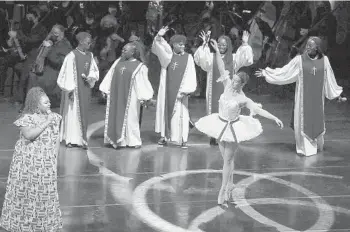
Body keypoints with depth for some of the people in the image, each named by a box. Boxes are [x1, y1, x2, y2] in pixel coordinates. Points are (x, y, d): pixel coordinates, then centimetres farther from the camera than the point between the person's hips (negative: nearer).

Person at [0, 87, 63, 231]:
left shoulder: (53, 117, 4)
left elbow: (56, 138, 9)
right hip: (28, 162, -5)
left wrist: (54, 157, 3)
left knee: (45, 192, 11)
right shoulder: (26, 118, -13)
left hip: (46, 164, 5)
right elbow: (29, 135, -30)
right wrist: (45, 123, -27)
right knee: (26, 192, 5)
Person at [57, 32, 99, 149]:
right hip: (74, 88, -6)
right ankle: (70, 139, 7)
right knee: (72, 112, 0)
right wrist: (70, 90, -15)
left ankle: (81, 139, 14)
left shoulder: (90, 55, 6)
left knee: (83, 114, 8)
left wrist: (90, 77, -7)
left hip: (85, 88, 6)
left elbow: (94, 71, 15)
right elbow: (68, 73, -12)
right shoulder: (72, 55, -12)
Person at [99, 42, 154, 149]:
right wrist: (104, 90, 9)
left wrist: (145, 98, -13)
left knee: (130, 118, 1)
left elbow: (143, 83, -7)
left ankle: (134, 141, 11)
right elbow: (110, 76, 11)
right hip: (116, 95, 5)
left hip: (129, 97, -5)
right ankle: (116, 139, 15)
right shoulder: (118, 62, 7)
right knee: (115, 117, 7)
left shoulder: (139, 67, -6)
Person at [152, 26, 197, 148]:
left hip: (180, 91, -1)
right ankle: (164, 136, 14)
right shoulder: (167, 55, 3)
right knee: (165, 111, 5)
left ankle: (183, 139, -1)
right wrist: (159, 37, -30)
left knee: (181, 114, -4)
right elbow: (157, 48, -12)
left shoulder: (188, 57, 1)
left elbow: (190, 76, -2)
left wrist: (184, 91, -10)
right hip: (166, 90, 1)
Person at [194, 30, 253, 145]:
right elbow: (200, 58, -12)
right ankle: (214, 136, 5)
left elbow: (246, 59, -1)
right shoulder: (212, 57, 4)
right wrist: (205, 44, -22)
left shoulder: (233, 58, 8)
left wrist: (245, 44, -10)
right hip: (215, 90, -1)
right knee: (214, 113, -1)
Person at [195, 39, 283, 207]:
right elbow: (221, 68, -10)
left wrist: (275, 118, -33)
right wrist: (217, 51, -15)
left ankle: (223, 189, 8)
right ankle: (229, 183, 29)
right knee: (226, 157, 15)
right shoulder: (228, 85, -8)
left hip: (233, 128, -5)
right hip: (221, 124, 5)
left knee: (228, 159, 1)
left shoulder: (243, 99, -19)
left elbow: (259, 110, -23)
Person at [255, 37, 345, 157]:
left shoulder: (324, 60, -2)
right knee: (303, 121, 0)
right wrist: (266, 73, -10)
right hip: (303, 96, -1)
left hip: (317, 97, 1)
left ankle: (318, 144, 27)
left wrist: (337, 94, 13)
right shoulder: (300, 59, -6)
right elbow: (284, 71, -4)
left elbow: (330, 79, 8)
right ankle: (306, 148, 10)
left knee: (317, 120, 7)